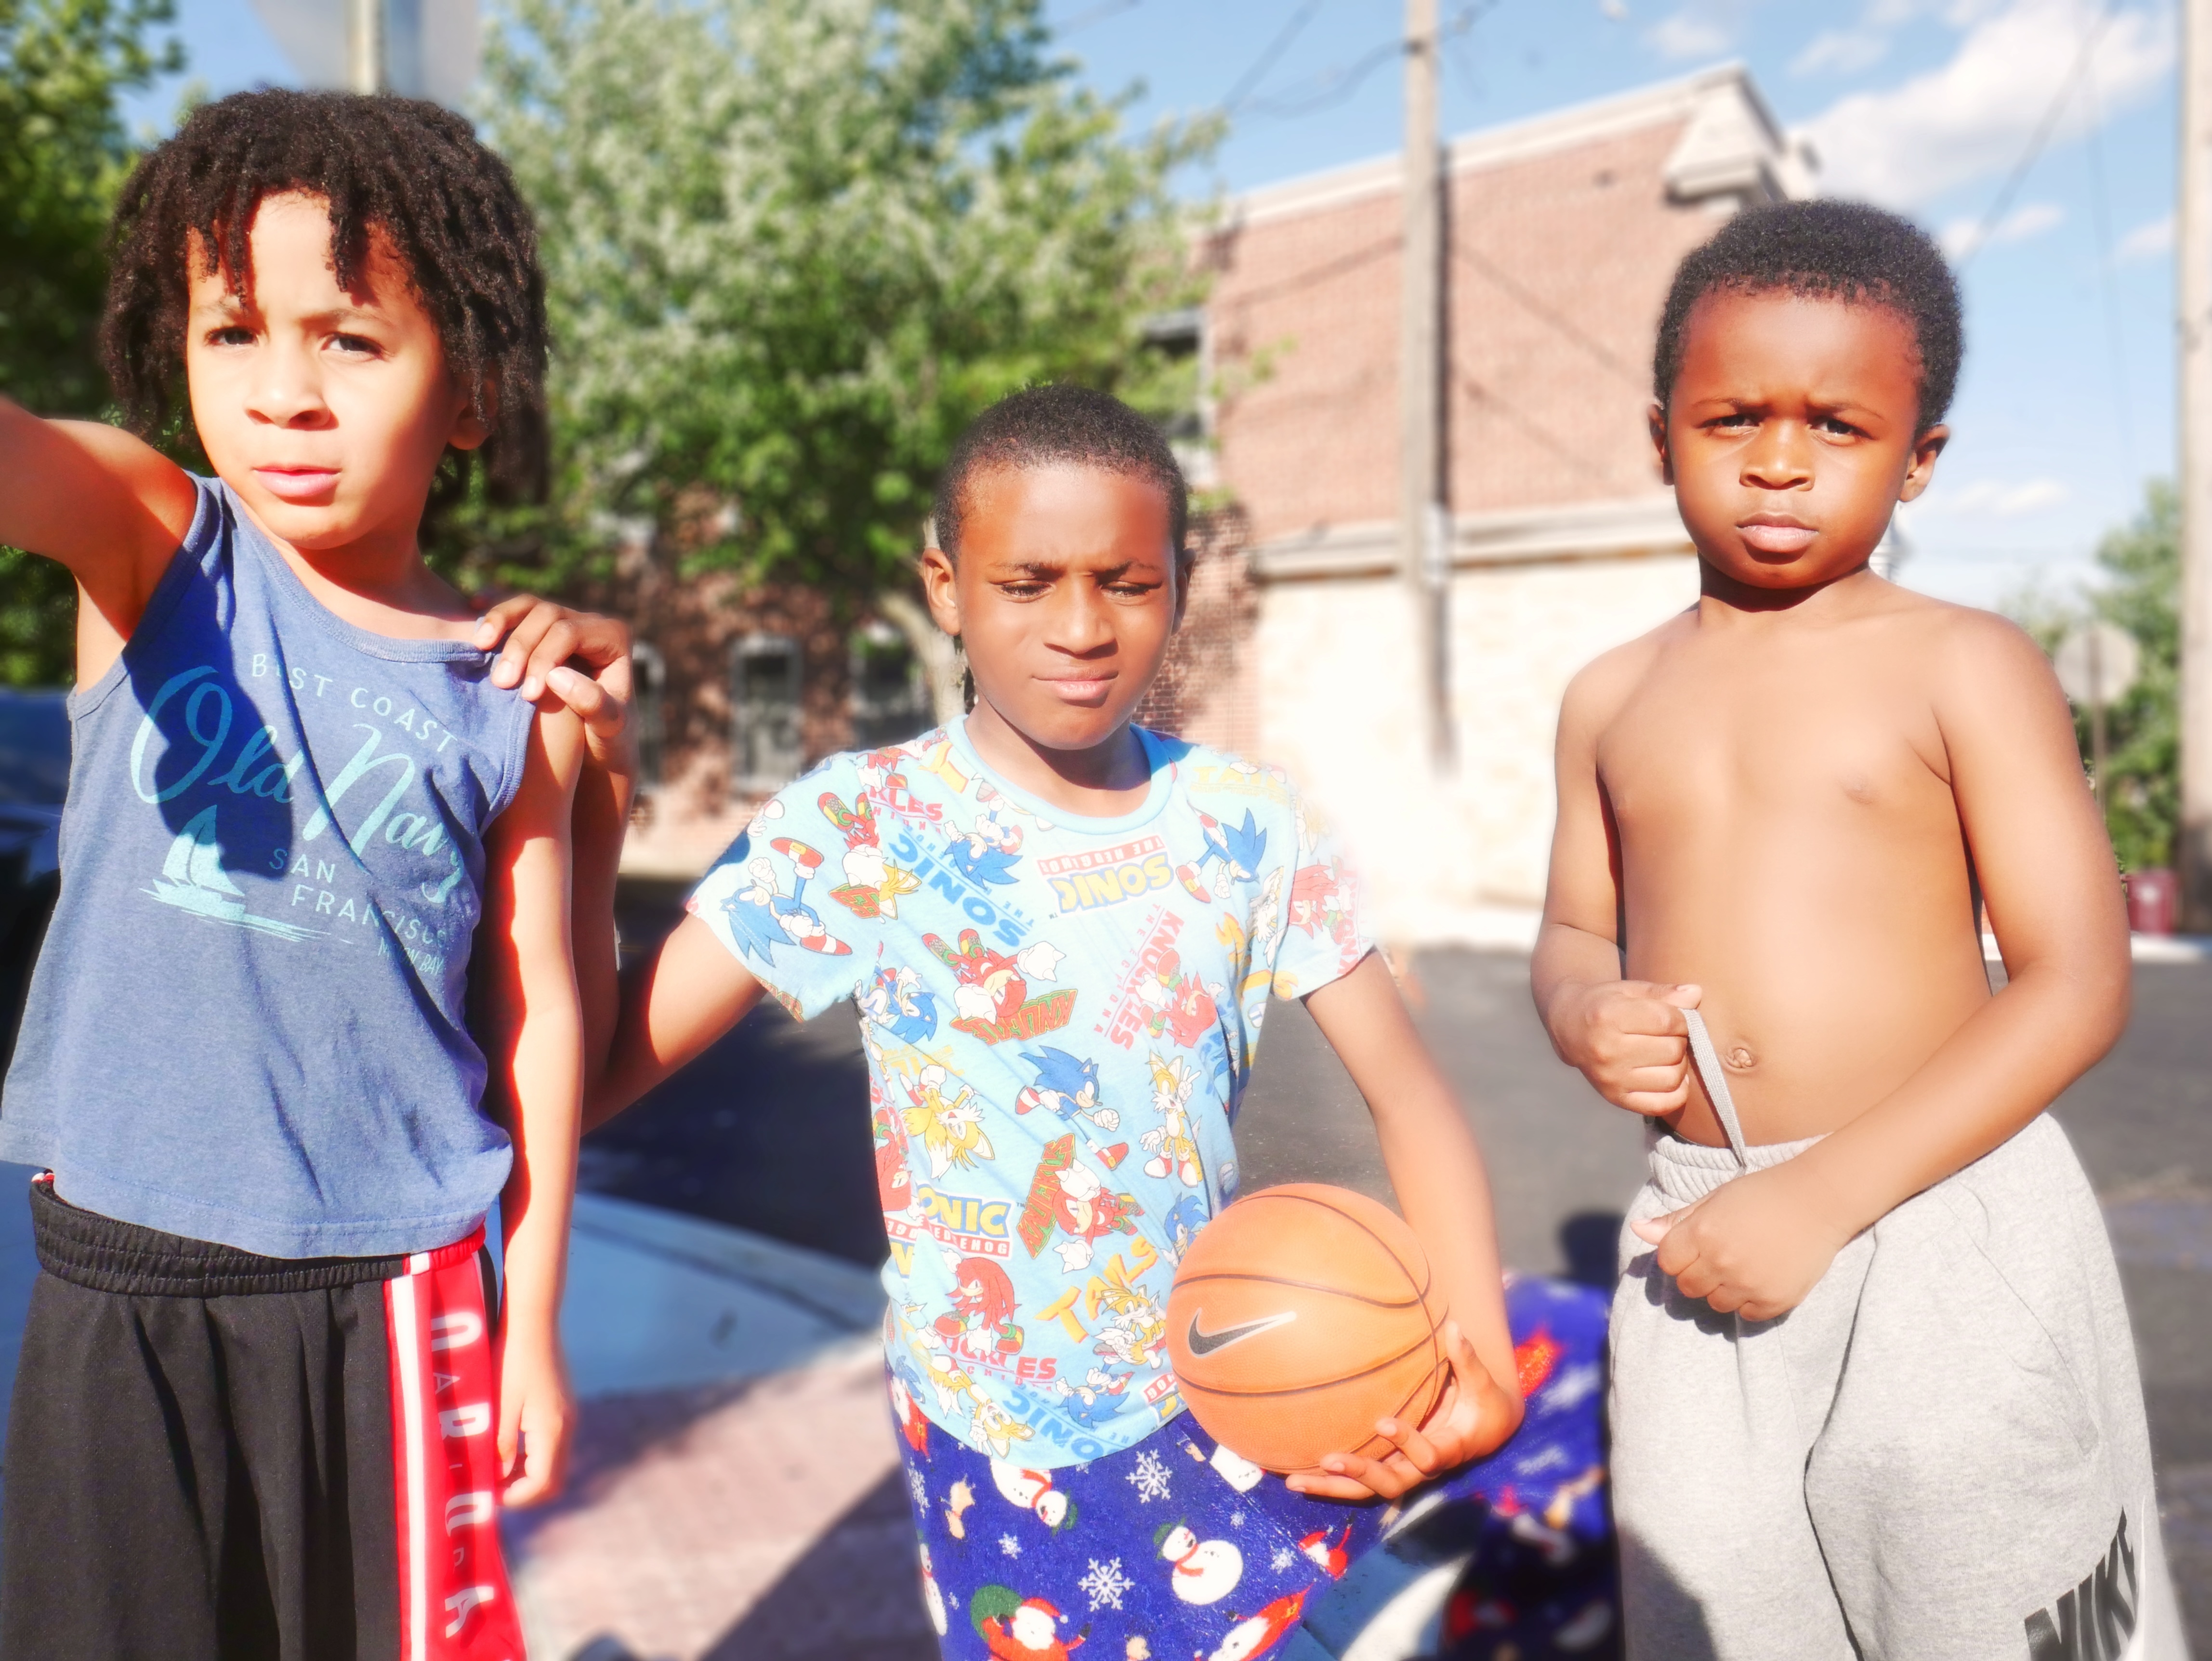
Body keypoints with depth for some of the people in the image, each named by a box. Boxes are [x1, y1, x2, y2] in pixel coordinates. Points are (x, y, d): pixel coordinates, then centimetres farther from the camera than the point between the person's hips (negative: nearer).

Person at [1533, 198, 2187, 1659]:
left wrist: (1825, 1192, -18)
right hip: (1702, 1227, 4)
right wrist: (1588, 1017, -7)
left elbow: (2078, 984, -10)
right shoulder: (1613, 699, 8)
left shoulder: (1965, 667, -5)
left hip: (1945, 1222, -3)